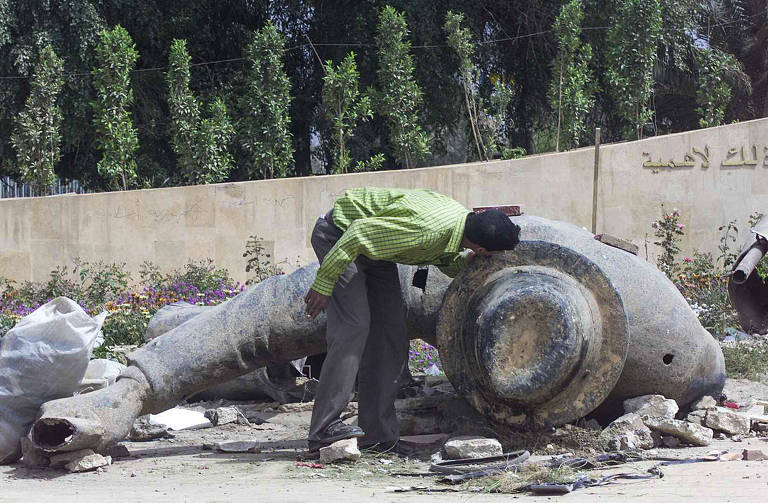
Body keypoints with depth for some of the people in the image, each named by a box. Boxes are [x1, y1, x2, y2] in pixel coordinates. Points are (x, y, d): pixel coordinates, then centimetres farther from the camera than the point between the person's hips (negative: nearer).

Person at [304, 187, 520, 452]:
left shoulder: (461, 216, -9)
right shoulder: (426, 228, -36)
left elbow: (447, 264, 11)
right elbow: (359, 234, -32)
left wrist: (467, 260, -11)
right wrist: (324, 283, -25)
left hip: (373, 252, 9)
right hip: (339, 234, -9)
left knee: (391, 336, 1)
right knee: (354, 327, -20)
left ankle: (378, 431, 3)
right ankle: (324, 428, -20)